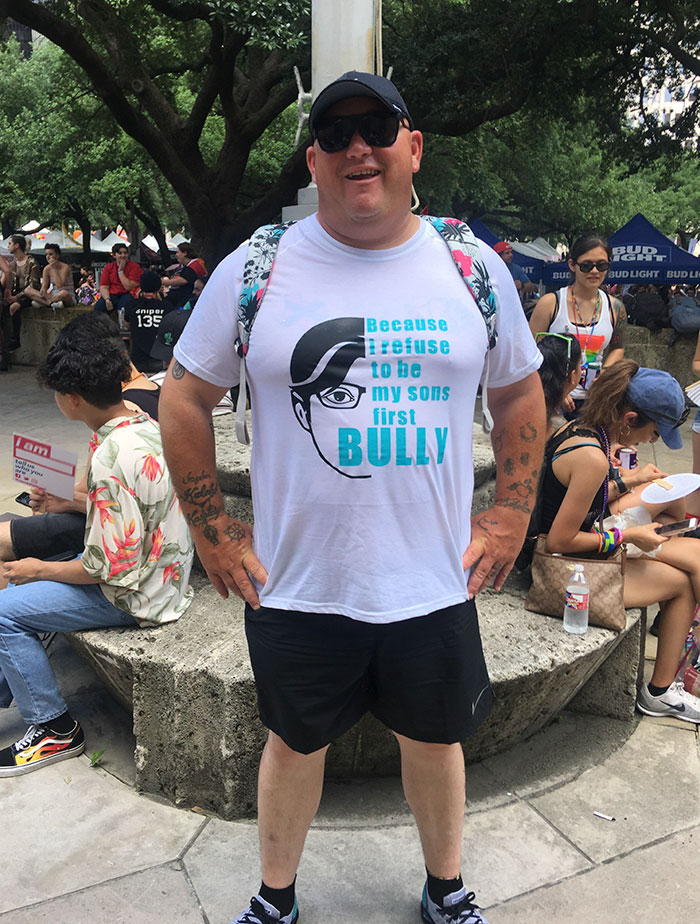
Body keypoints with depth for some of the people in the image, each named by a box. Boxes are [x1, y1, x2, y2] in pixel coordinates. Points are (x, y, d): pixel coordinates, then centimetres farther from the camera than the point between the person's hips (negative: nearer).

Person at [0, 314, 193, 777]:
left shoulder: (111, 457, -30)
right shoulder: (145, 423, -1)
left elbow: (110, 568, -26)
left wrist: (39, 570, -11)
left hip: (137, 595, -10)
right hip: (159, 567, 10)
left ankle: (55, 730, 11)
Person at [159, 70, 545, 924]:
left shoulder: (474, 268, -1)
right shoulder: (253, 272, -6)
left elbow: (520, 393, 10)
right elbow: (183, 399, 0)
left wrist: (510, 517, 4)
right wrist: (213, 534, -3)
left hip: (435, 584, 2)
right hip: (297, 587, -1)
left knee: (436, 739, 20)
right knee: (294, 743, 19)